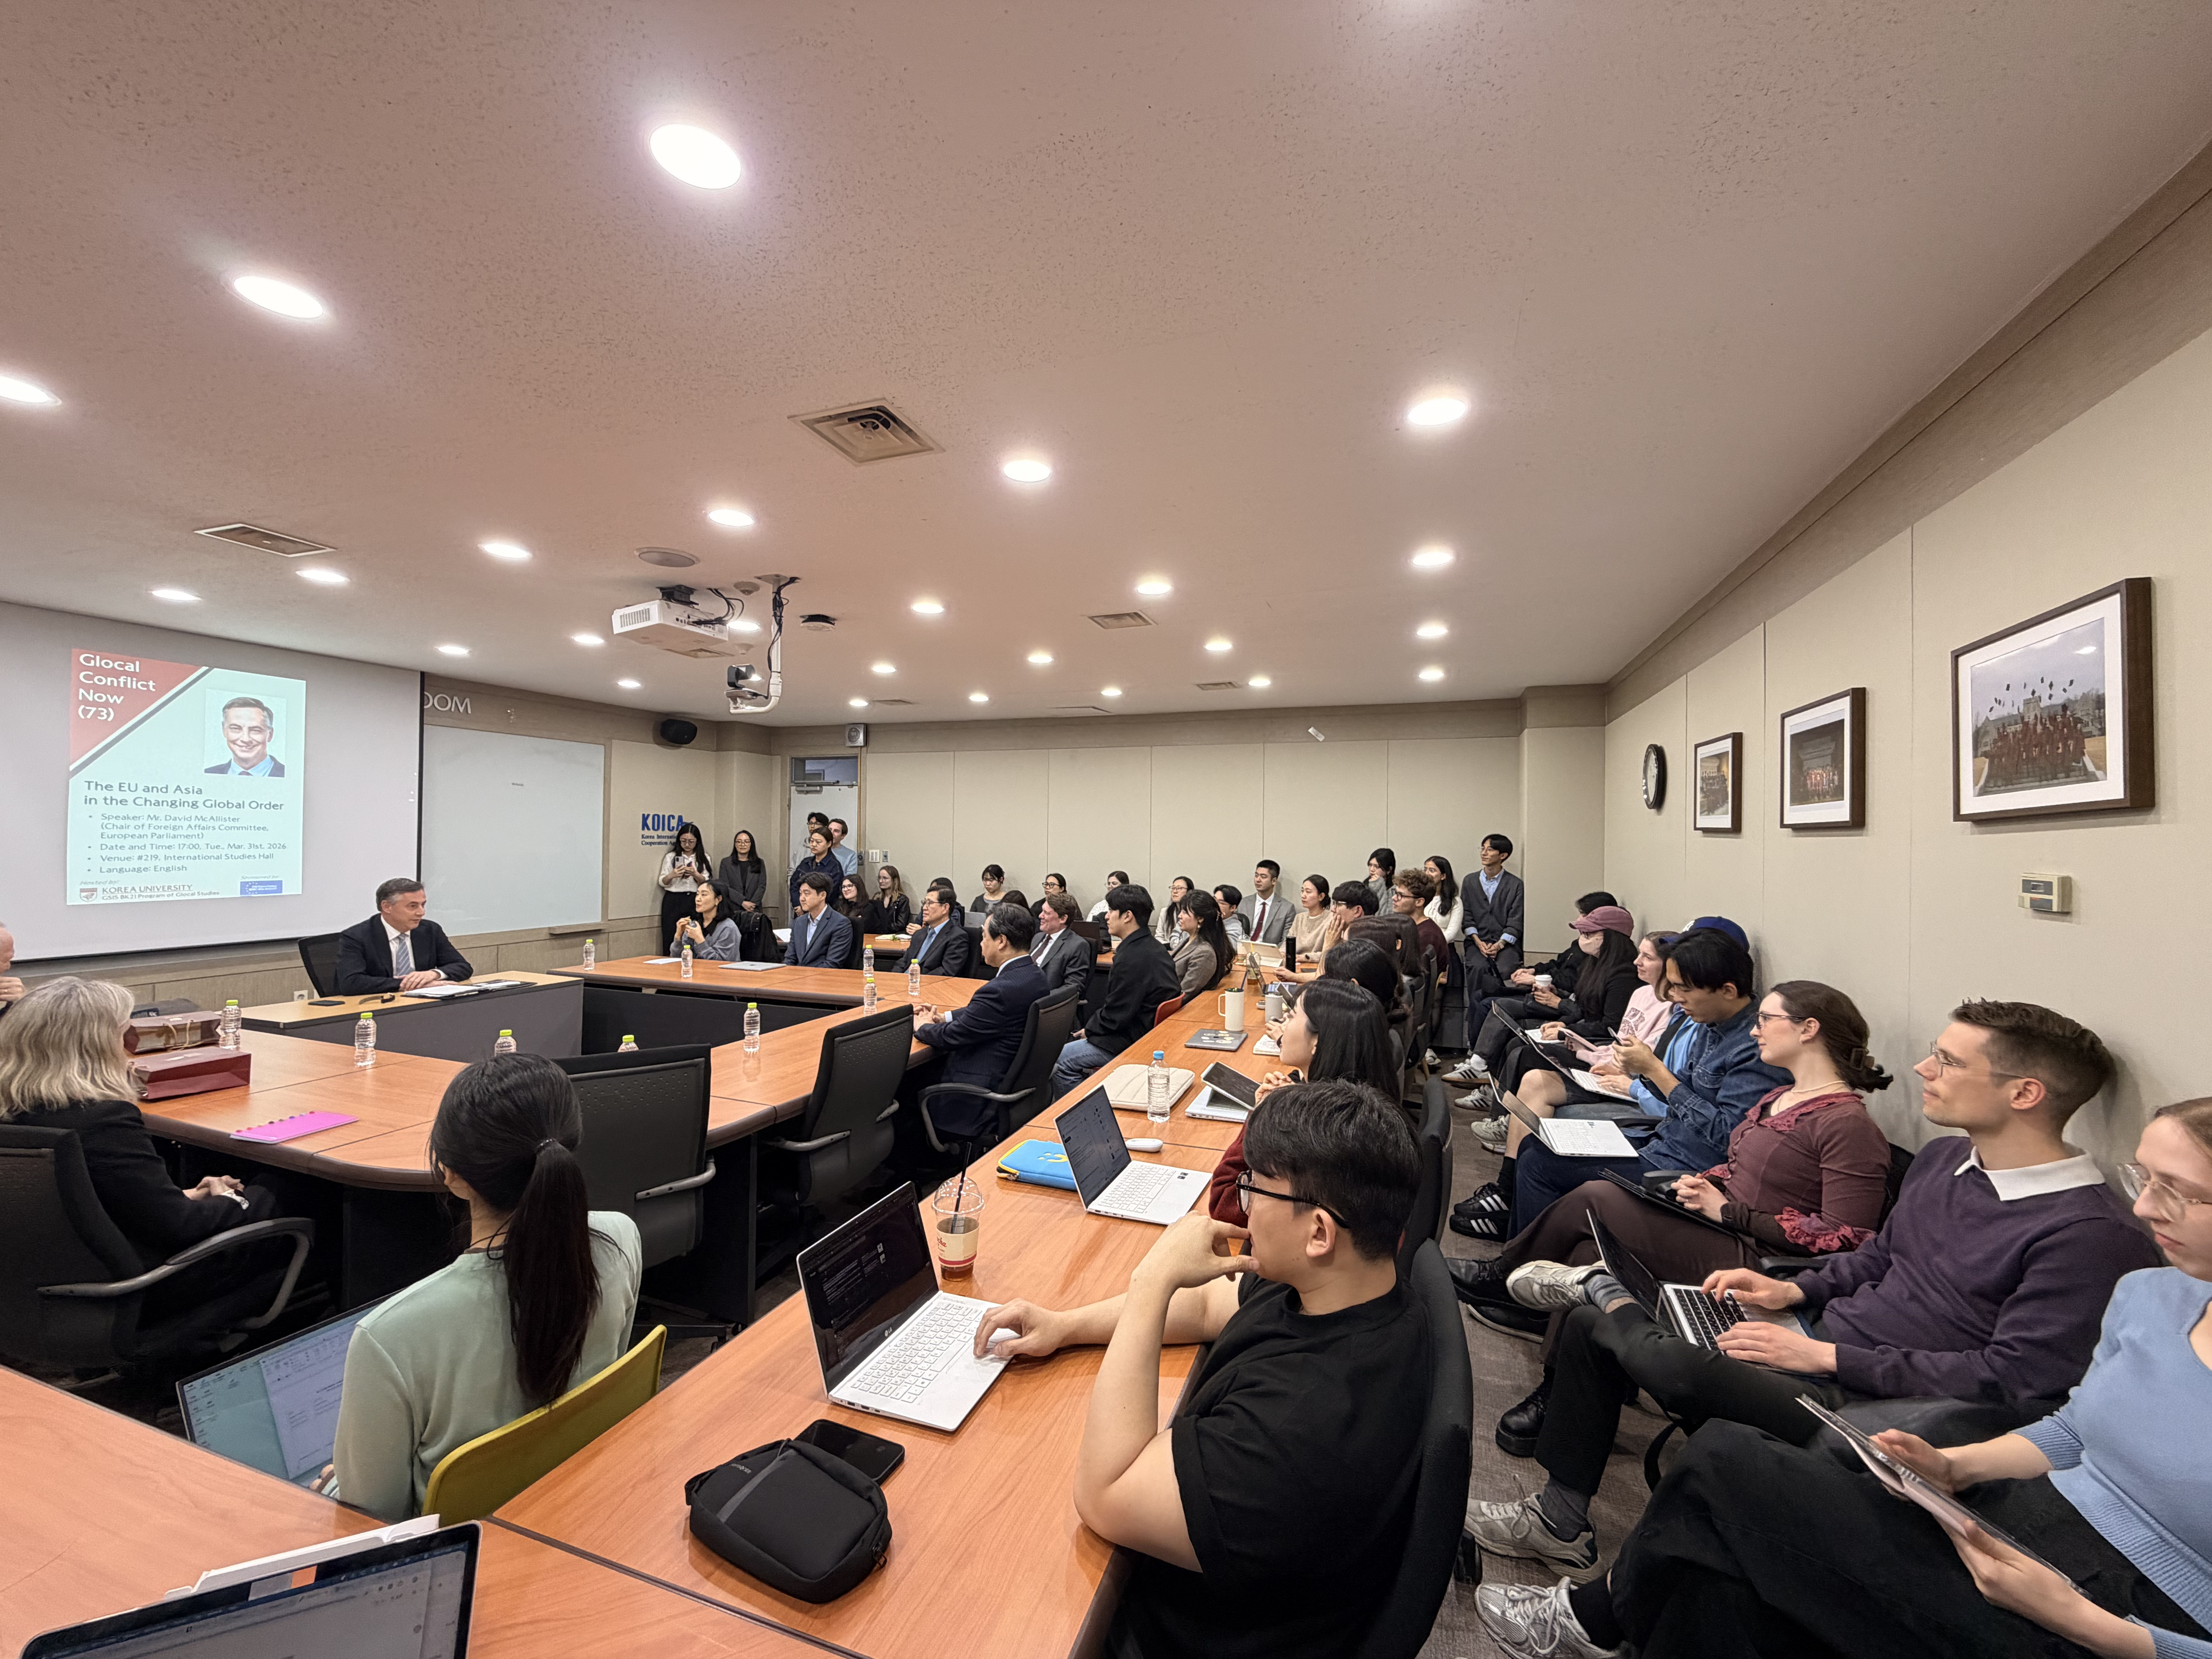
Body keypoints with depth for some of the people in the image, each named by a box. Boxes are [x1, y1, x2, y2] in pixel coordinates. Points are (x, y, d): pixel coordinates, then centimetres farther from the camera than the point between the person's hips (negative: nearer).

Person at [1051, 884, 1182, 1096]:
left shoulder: (1131, 958, -26)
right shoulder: (1155, 947, 5)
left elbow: (1115, 1016, -21)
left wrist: (1089, 1030, -3)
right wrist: (1091, 1028, 9)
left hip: (1130, 1043, -10)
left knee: (1059, 1062, -2)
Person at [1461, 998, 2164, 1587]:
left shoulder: (2089, 1233, -18)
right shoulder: (1943, 1158, 8)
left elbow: (2013, 1381, -20)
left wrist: (1825, 1357, -20)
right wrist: (1791, 1290, 6)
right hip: (1816, 1340, 8)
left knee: (1672, 1362, -36)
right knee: (1587, 1326, 0)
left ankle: (1608, 1294, 0)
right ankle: (1561, 1521, 15)